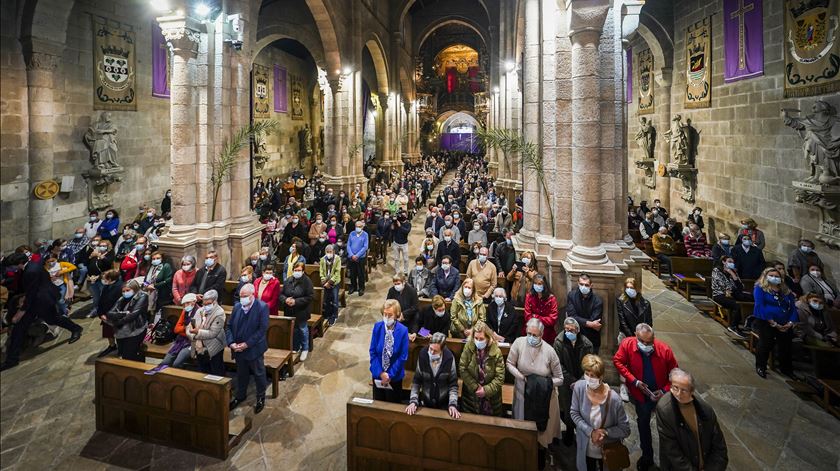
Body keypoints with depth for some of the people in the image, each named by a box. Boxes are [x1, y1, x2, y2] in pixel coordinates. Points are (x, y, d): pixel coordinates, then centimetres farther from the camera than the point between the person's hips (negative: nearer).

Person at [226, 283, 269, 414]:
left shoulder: (262, 307, -17)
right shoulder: (237, 306, 0)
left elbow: (262, 329, -20)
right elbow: (228, 326, 3)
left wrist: (247, 344, -21)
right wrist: (231, 343, -12)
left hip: (254, 349, -4)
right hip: (238, 348, 5)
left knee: (259, 374, 12)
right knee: (241, 374, 22)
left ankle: (261, 398, 32)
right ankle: (240, 395, 43)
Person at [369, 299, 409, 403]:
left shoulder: (403, 331, -17)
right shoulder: (377, 327, -11)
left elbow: (403, 356, -14)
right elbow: (373, 352, -6)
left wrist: (390, 375, -14)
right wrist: (380, 372, -13)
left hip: (395, 375, -2)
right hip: (378, 374, 2)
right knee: (378, 402, 19)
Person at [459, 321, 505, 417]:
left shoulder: (496, 352, -15)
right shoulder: (468, 347, -13)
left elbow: (500, 377, -13)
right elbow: (462, 369, -12)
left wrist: (486, 390, -18)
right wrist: (475, 387, -15)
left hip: (491, 396, -1)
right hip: (470, 393, 1)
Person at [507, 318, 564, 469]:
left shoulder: (549, 351, -20)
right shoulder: (519, 343, -18)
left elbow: (559, 379, -10)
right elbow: (510, 364, -5)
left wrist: (544, 383, -23)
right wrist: (521, 377, -20)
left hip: (543, 397, -1)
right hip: (523, 394, 1)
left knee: (542, 430, 15)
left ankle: (540, 463, 41)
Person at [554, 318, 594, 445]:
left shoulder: (586, 344, -9)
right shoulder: (559, 342, -11)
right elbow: (559, 365, -9)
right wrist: (571, 381, -14)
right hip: (566, 383, 0)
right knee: (567, 410, 6)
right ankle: (569, 431, 31)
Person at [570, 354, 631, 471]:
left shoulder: (614, 399, -29)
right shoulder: (579, 387, -22)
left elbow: (625, 430, -16)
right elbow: (574, 413, -10)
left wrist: (604, 432, -26)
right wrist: (590, 431, -21)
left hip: (608, 449, -2)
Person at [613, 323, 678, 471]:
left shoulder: (664, 349, -25)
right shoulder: (627, 344, -24)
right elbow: (618, 361, -10)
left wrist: (664, 391, -22)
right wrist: (634, 381, -18)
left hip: (661, 394, -1)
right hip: (641, 394, 1)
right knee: (643, 424, 21)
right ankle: (647, 456, 44)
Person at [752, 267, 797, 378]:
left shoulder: (786, 291, 21)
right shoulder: (760, 288, 4)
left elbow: (793, 308, 13)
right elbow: (760, 306, -7)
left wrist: (790, 323, -4)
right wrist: (773, 323, -13)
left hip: (784, 324, 5)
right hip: (764, 321, -4)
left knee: (786, 338, -20)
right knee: (768, 337, -27)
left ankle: (786, 369, -1)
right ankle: (760, 367, -10)